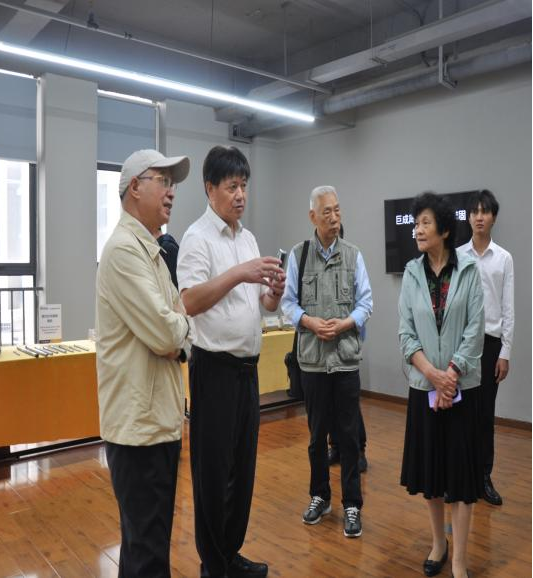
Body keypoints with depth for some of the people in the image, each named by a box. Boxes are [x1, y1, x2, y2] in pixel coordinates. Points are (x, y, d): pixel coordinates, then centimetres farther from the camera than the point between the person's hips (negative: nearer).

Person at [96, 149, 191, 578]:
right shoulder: (124, 248, -17)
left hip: (160, 414, 9)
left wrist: (173, 334, -8)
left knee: (153, 537, 22)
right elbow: (167, 333, -24)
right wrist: (181, 323, -2)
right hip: (139, 421, -9)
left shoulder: (152, 251, 14)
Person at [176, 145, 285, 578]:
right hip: (216, 367, -7)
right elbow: (190, 303, -24)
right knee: (214, 469, 5)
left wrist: (275, 291, -7)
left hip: (248, 366, 8)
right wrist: (237, 274, -32)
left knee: (243, 465, 16)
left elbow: (266, 305, 14)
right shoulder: (198, 238, -10)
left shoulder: (248, 238, 13)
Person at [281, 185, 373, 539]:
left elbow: (366, 301, 2)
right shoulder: (298, 254, 1)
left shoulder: (353, 255, 1)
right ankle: (320, 495, 31)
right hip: (312, 358, 1)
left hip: (347, 356, 0)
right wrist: (310, 322, -13)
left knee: (349, 433, 5)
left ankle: (352, 504, 19)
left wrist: (345, 324, -14)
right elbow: (288, 301, 2)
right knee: (317, 432, 14)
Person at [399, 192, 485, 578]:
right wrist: (433, 374, -14)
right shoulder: (412, 273, 2)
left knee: (461, 470, 3)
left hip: (462, 386, -2)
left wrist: (450, 376, -15)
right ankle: (439, 543, 32)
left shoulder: (469, 271, -4)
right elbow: (406, 333, -2)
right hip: (424, 385, 3)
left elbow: (475, 330, -8)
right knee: (429, 467, 12)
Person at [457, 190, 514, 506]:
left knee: (486, 413, 9)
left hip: (490, 342, 0)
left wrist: (505, 352, -3)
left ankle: (484, 477, 23)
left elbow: (508, 309, 0)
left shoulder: (504, 258, 1)